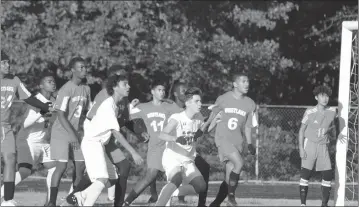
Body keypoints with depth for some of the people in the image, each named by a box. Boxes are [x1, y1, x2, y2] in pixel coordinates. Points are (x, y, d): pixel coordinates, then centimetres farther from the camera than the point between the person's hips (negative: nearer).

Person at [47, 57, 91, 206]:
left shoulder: (85, 89, 6)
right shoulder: (66, 90, -17)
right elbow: (61, 115, -20)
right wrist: (72, 135, -23)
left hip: (75, 134, 7)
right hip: (61, 133, -7)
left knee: (80, 166, 4)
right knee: (61, 166, -12)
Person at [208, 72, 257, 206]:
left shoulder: (250, 104, 6)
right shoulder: (223, 99, -3)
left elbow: (247, 126, 14)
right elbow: (213, 118, 9)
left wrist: (249, 144, 6)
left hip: (237, 141, 4)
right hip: (223, 138, -4)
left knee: (230, 177, 0)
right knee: (239, 162, -26)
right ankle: (231, 195, -11)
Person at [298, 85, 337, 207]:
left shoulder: (332, 111, 0)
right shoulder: (310, 112, -9)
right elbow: (302, 130, -2)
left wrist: (328, 130, 6)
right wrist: (301, 148, -8)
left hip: (323, 147, 3)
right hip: (310, 144, -3)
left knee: (327, 175, -1)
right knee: (305, 174, -7)